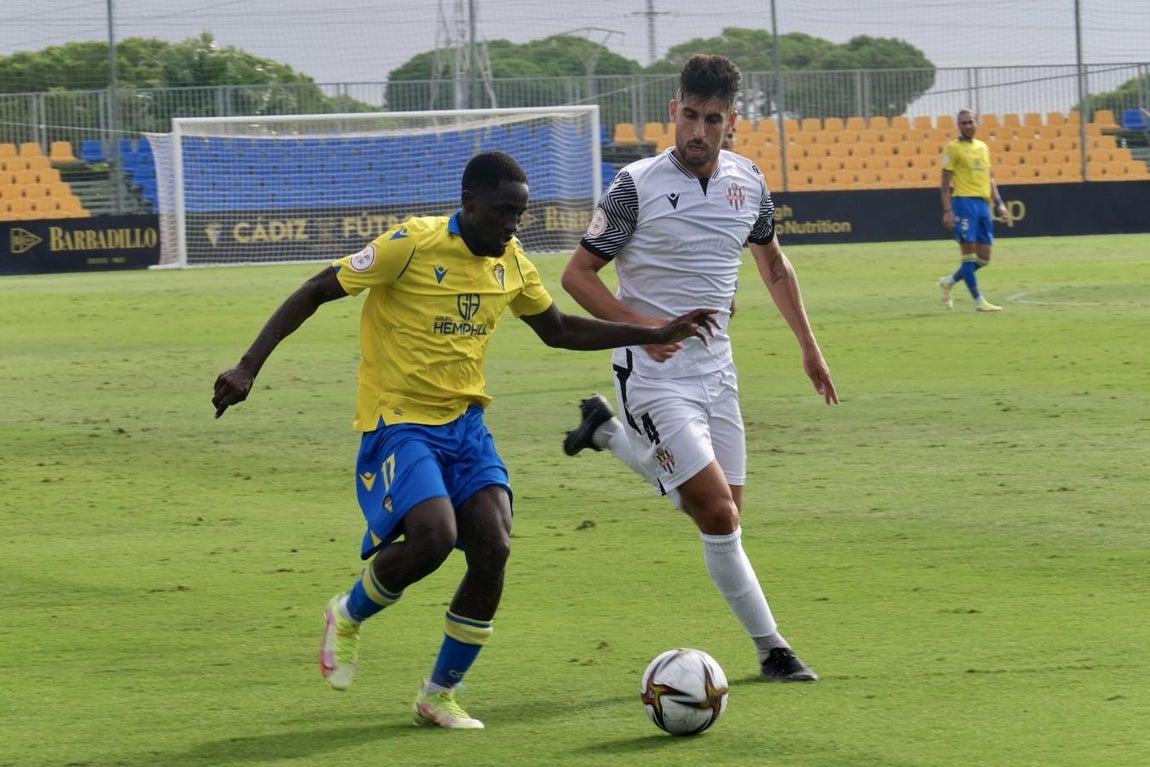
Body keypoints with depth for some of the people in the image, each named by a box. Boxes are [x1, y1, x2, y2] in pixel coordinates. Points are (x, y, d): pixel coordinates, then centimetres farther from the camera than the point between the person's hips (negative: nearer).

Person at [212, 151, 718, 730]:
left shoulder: (511, 262, 6)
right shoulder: (413, 245, -15)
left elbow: (559, 330, 23)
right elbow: (314, 293, -10)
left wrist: (658, 334, 17)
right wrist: (248, 367, -18)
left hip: (465, 422, 6)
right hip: (398, 421, -6)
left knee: (493, 550, -11)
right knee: (434, 535, -28)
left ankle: (439, 696, 7)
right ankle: (347, 616, 5)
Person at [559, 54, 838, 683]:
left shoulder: (748, 183, 4)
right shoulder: (637, 186, -13)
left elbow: (774, 265, 21)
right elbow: (577, 274, -8)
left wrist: (809, 347, 18)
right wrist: (636, 325, -22)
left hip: (715, 369, 6)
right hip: (654, 375, -6)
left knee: (722, 510, 10)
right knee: (718, 514, -15)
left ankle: (608, 431, 29)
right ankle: (770, 647, -1)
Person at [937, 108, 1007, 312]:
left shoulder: (983, 147, 17)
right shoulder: (953, 148, -2)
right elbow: (945, 183, -5)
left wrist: (999, 202, 12)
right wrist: (948, 211, -13)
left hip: (983, 203, 7)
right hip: (964, 202, -7)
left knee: (983, 258, 6)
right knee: (969, 253, -6)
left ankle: (949, 281, 23)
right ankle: (979, 300, -3)